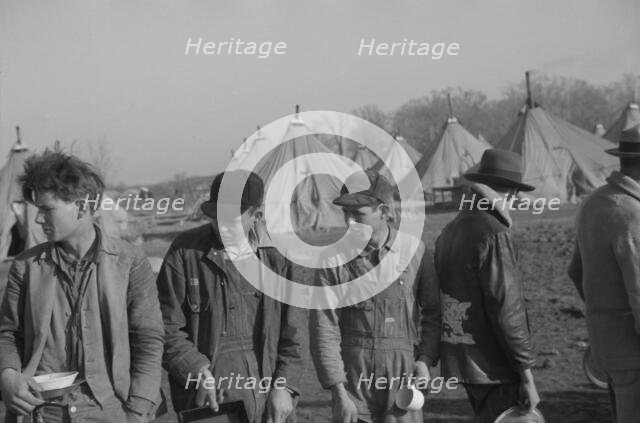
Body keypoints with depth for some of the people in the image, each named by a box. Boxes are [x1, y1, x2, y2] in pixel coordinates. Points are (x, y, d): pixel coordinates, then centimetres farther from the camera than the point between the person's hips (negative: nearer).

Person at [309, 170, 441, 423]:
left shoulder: (415, 250, -1)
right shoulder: (334, 262, -5)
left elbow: (434, 313, 10)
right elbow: (324, 331, -4)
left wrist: (426, 359, -3)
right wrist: (338, 393, -8)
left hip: (403, 373, 1)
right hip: (353, 377, 0)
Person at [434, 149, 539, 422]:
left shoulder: (450, 232, 8)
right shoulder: (493, 236, -18)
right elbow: (507, 311, -21)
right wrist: (527, 377, -16)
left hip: (461, 360, 9)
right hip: (495, 367, -9)